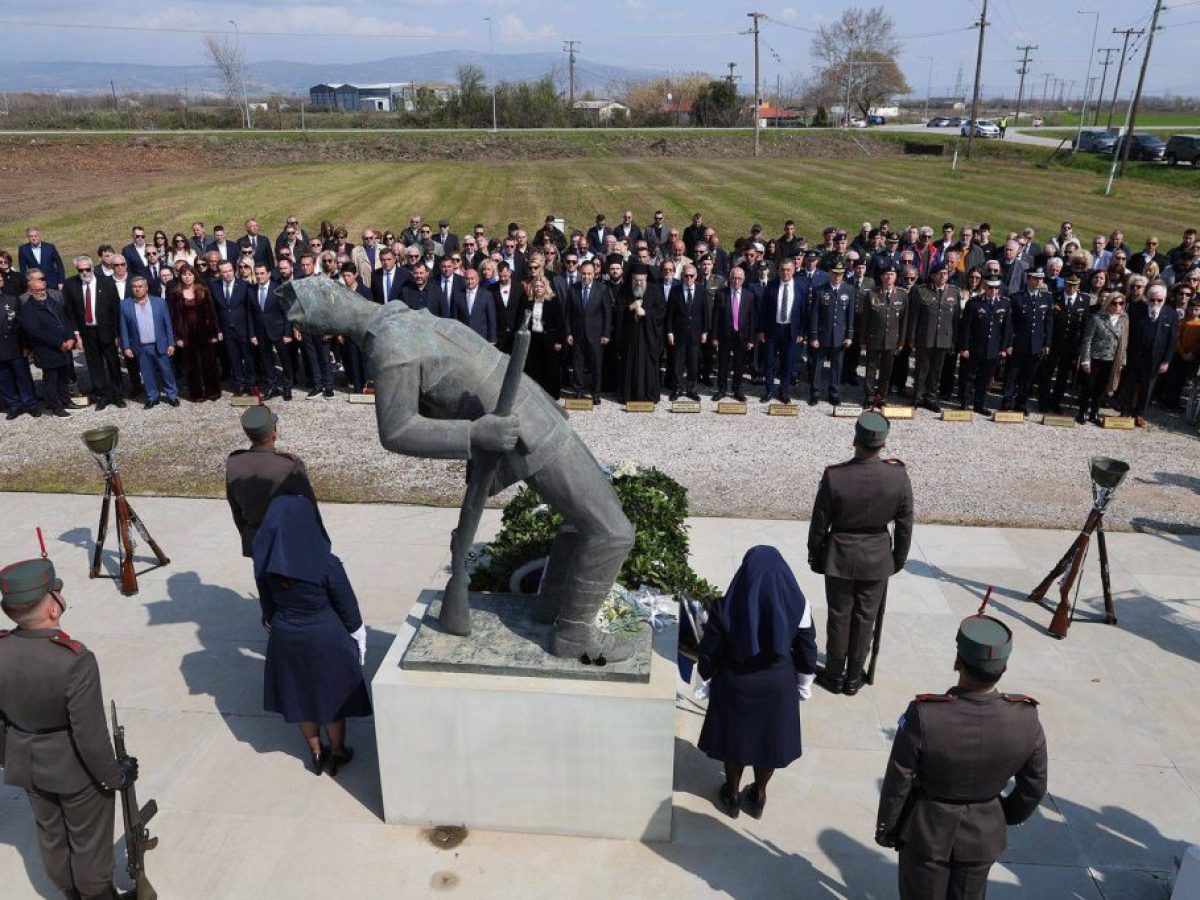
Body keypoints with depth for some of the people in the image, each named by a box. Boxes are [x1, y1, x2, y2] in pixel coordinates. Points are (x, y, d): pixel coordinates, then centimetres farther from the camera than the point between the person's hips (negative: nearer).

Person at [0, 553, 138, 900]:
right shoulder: (75, 661, -35)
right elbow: (90, 736, -26)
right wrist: (115, 775, -9)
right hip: (74, 769, -5)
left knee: (50, 833, 28)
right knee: (89, 838, 20)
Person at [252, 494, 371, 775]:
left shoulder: (265, 562, -16)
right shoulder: (326, 564, -27)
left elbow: (267, 602, 1)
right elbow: (347, 606, -14)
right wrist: (359, 639, 3)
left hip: (285, 638, 4)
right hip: (326, 638, -3)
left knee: (300, 695, 23)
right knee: (332, 696, 19)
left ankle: (316, 753, 40)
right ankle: (337, 754, 37)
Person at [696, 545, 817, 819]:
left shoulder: (726, 608, -23)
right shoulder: (797, 605, -19)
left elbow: (709, 652, -11)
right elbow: (807, 650, -6)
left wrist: (706, 678, 9)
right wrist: (804, 684, 11)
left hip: (735, 685, -1)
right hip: (779, 686, 1)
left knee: (735, 737, 22)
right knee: (769, 739, 23)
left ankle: (732, 795, 40)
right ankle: (758, 796, 42)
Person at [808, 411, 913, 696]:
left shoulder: (834, 476, -22)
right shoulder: (898, 475, -16)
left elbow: (819, 524, -10)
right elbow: (905, 525, -4)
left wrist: (815, 556, 6)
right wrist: (899, 558, 11)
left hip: (839, 558, -1)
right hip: (878, 559, 2)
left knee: (839, 617, 15)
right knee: (865, 619, 16)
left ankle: (835, 675, 31)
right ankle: (854, 678, 31)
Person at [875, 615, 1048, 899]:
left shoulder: (924, 716, -31)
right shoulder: (1026, 719, -22)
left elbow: (897, 784, -17)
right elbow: (1033, 789, -5)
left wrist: (885, 827, 1)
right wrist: (1005, 818, 15)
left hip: (927, 832, -2)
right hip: (984, 834, 2)